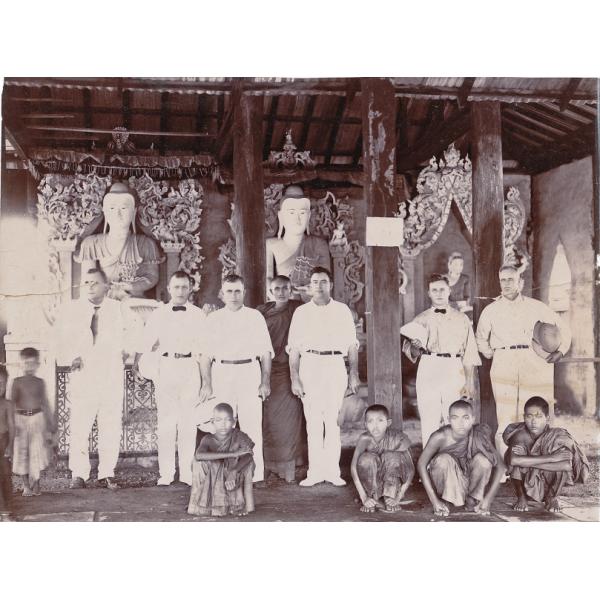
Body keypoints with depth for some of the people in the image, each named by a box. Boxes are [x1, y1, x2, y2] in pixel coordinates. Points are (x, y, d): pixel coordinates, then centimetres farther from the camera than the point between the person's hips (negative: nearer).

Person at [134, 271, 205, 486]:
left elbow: (204, 346, 8)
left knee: (188, 421, 3)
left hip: (189, 368, 1)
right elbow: (145, 342, 4)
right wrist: (137, 363, -9)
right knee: (165, 420, -1)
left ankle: (187, 472, 11)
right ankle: (165, 473, 4)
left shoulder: (198, 315, 9)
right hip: (165, 367, 0)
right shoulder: (158, 314, 8)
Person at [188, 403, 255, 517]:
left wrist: (233, 472, -41)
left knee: (247, 463, -23)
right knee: (199, 462, -25)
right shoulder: (208, 439, -14)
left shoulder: (238, 436, -10)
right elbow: (199, 455, -37)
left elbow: (249, 456, -24)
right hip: (213, 482, -1)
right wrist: (232, 454, -42)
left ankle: (238, 503, -7)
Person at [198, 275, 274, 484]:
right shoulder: (213, 319, 11)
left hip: (249, 372, 0)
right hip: (222, 373, 1)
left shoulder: (255, 317, 10)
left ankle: (255, 474, 1)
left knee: (252, 425, -4)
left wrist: (265, 381, 1)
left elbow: (266, 352, 8)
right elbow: (206, 354, 7)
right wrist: (206, 384, -1)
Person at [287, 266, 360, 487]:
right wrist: (294, 378, -1)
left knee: (333, 419, -3)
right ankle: (314, 471, 6)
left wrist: (354, 374, 4)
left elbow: (352, 345, 11)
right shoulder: (301, 312, 9)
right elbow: (294, 347, 7)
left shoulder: (342, 310, 11)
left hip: (335, 366, 0)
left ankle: (332, 471, 4)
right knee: (312, 420, 0)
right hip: (309, 365, 0)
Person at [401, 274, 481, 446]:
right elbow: (413, 351, 14)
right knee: (429, 420, -4)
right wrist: (415, 346, -10)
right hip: (428, 369, 1)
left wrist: (470, 382, 2)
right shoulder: (420, 320, 14)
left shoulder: (461, 319, 12)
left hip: (454, 371, 0)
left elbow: (469, 352, 8)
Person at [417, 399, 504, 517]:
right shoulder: (440, 437, -26)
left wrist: (488, 499, -20)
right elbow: (421, 464, -21)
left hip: (468, 481, 2)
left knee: (482, 459, -25)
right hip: (445, 482, -2)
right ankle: (442, 500, -6)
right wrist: (434, 500, -24)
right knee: (444, 459, -32)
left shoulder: (479, 436, -21)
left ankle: (472, 500, 0)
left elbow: (499, 465, -15)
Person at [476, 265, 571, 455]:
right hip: (504, 366, 0)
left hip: (536, 367, 0)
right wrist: (490, 353, 16)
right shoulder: (491, 310, 16)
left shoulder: (537, 307, 12)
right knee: (506, 419, -8)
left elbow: (563, 330, 19)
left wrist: (560, 351, 7)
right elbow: (480, 338, 29)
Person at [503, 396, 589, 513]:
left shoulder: (556, 436, -23)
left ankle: (552, 497, -1)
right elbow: (512, 460, -43)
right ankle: (521, 498, -7)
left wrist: (528, 461, -38)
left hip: (548, 484, 1)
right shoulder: (521, 435, -23)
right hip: (526, 483, 0)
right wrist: (550, 458, -41)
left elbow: (567, 465, -41)